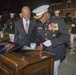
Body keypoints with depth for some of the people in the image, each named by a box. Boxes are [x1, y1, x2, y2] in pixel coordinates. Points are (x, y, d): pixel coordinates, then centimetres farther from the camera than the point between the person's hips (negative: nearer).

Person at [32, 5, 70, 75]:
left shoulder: (58, 20, -16)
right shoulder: (39, 23, -2)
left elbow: (66, 36, -17)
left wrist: (51, 42, -27)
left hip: (56, 53, -4)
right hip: (45, 52, 4)